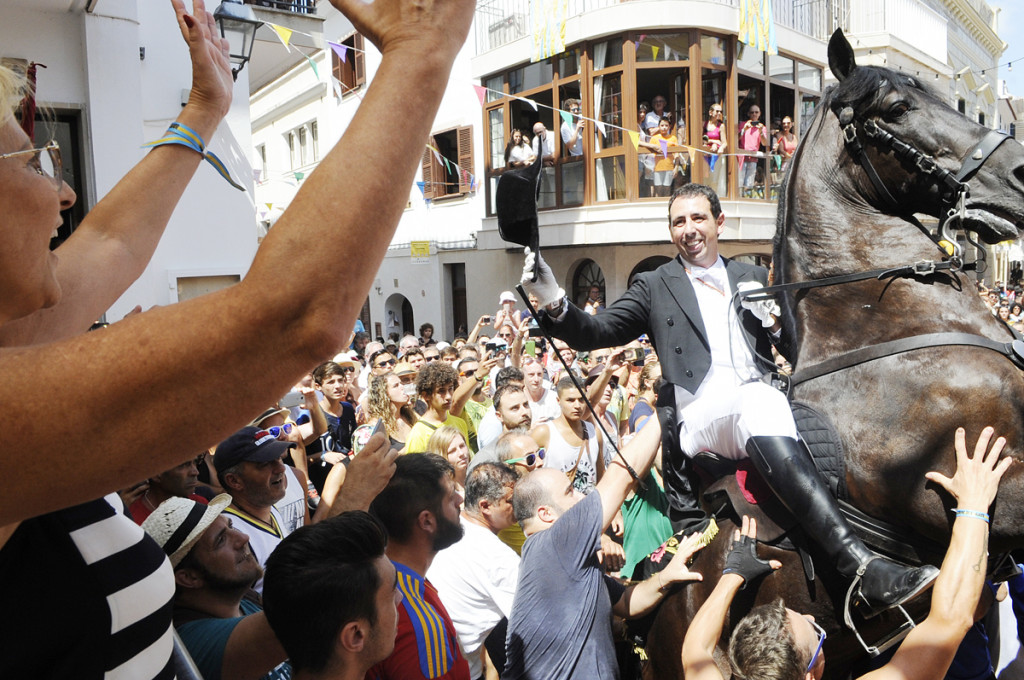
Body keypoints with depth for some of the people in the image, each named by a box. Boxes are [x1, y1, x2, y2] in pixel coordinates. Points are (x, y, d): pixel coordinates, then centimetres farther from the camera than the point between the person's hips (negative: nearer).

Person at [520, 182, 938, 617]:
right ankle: (862, 567, -42)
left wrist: (776, 324, 4)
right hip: (697, 414, -3)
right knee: (759, 401, -36)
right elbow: (596, 333, 7)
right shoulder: (654, 287, 17)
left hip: (763, 401, 4)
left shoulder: (755, 278, 26)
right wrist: (555, 303, -12)